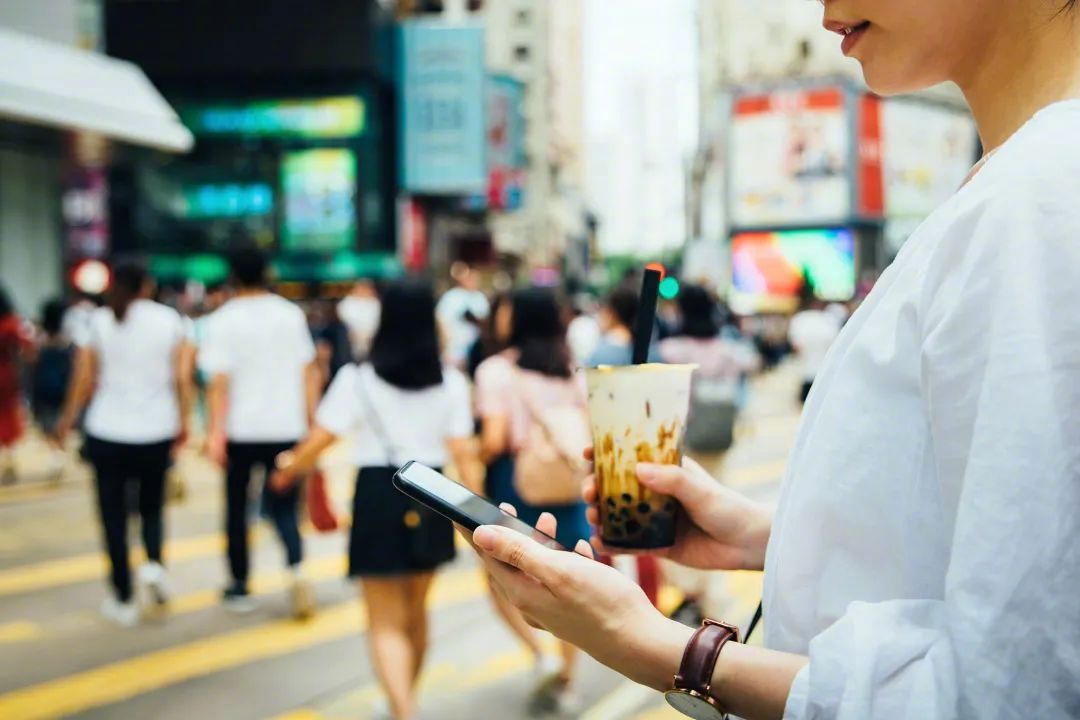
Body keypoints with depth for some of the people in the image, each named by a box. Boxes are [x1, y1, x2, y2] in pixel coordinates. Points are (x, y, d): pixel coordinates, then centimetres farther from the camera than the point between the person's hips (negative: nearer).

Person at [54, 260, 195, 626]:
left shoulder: (99, 321, -1)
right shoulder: (169, 319, 0)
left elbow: (83, 380, -3)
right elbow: (182, 378, -4)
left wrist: (67, 420, 10)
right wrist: (184, 422, 6)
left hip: (107, 433, -1)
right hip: (156, 432, 1)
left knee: (114, 515, 9)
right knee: (152, 506, 20)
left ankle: (123, 599, 10)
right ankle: (154, 563, -7)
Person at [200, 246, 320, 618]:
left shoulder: (222, 322, -7)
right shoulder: (291, 315, 3)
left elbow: (219, 382, -13)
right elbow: (308, 371, 4)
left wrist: (216, 431, -13)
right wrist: (312, 419, 10)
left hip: (241, 430, -2)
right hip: (286, 428, 2)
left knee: (237, 507, 13)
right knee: (283, 506, 10)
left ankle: (240, 587, 21)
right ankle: (296, 570, -14)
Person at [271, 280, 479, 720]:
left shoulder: (358, 379, -5)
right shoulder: (451, 382, 1)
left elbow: (321, 439, -6)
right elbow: (463, 453, -3)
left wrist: (290, 467, 13)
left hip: (378, 495, -3)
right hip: (430, 499, 3)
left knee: (387, 622, 4)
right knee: (415, 610, 23)